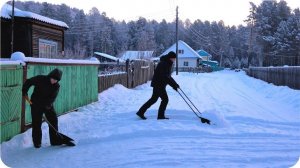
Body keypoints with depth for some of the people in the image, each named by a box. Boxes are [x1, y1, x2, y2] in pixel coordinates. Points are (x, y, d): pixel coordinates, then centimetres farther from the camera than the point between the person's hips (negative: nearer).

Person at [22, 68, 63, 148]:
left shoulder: (56, 86, -8)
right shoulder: (40, 79, -16)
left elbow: (52, 98, -16)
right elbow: (28, 82, -5)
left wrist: (48, 105, -30)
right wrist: (24, 92, -10)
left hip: (48, 105, 3)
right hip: (36, 104, -3)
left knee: (53, 121, 1)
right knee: (37, 124, 0)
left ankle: (55, 141, 13)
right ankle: (37, 142, 12)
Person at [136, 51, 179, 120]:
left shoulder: (167, 64, 14)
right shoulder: (163, 64, -18)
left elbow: (168, 76, 21)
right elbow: (164, 77, -26)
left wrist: (174, 84, 13)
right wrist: (173, 84, -25)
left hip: (158, 84, 10)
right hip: (158, 84, -10)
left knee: (153, 99, 14)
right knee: (165, 99, -5)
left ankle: (141, 112, 19)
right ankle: (161, 115, 4)